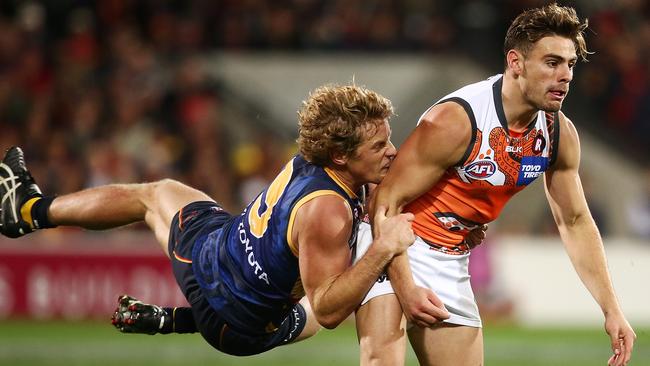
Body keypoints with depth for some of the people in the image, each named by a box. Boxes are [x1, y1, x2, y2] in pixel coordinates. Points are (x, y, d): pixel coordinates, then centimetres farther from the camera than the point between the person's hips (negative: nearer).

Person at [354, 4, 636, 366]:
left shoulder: (561, 135, -4)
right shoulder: (456, 121, -25)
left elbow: (575, 222, 8)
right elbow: (386, 201, -22)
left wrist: (612, 309, 4)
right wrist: (405, 288, -29)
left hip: (451, 258, 7)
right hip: (392, 243, -7)